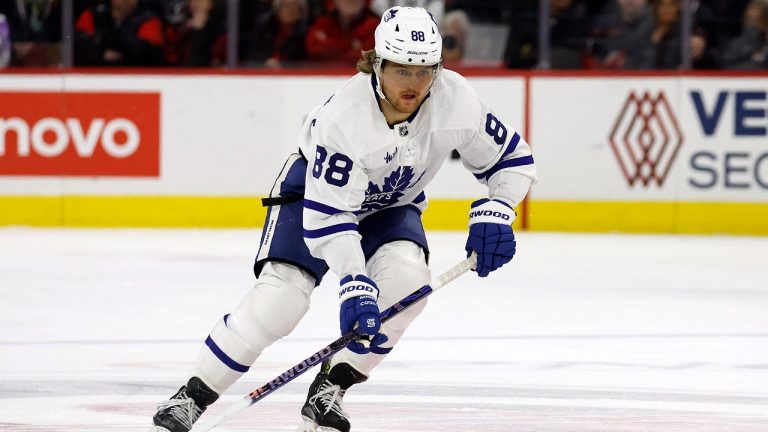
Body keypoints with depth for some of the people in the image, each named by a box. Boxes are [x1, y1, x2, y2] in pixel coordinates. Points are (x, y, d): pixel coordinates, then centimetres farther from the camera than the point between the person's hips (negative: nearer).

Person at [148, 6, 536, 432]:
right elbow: (328, 216, -35)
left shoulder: (455, 99, -26)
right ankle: (192, 397, -7)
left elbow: (512, 158, -10)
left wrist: (493, 214, -25)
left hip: (390, 205, 4)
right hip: (315, 191, -4)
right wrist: (354, 283, -43)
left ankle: (327, 392, -12)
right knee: (280, 297, -21)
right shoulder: (343, 117, -37)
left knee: (406, 279, -26)